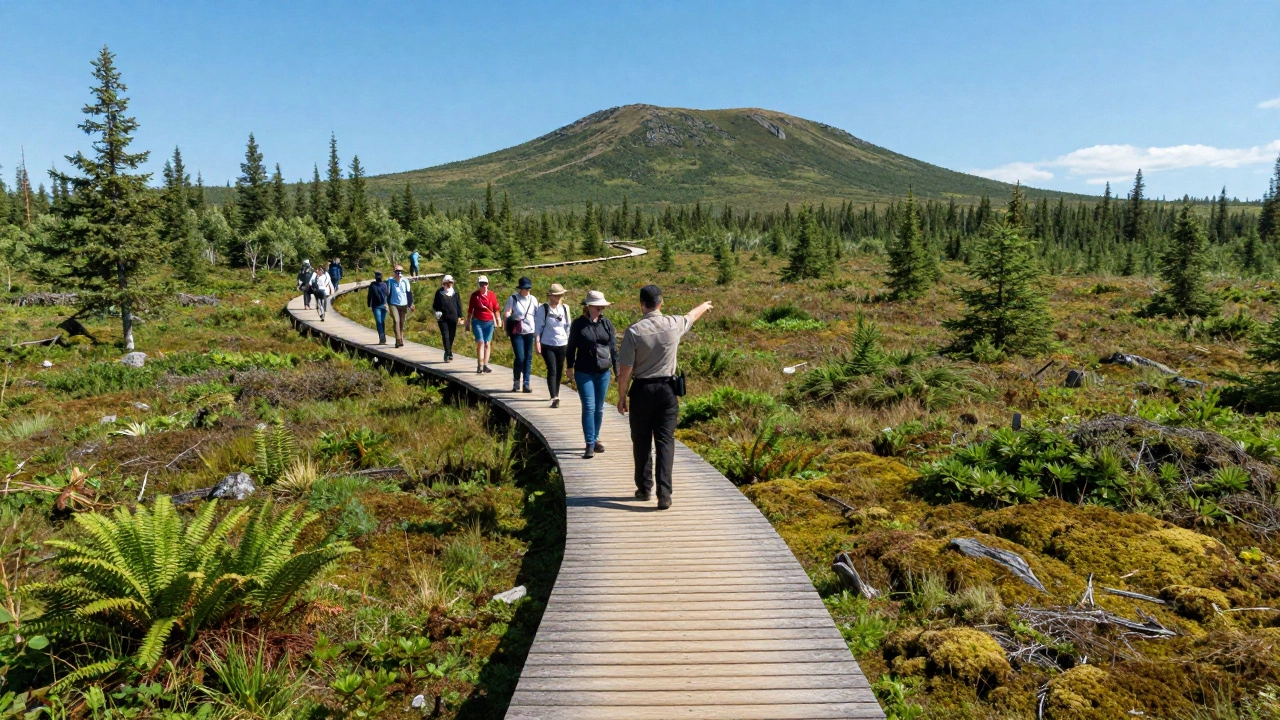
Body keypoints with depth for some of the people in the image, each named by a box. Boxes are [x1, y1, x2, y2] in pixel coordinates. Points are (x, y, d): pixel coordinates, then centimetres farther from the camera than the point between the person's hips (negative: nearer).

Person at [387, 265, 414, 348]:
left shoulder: (405, 280, 1)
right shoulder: (391, 281, 0)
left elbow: (409, 292, 5)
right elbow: (388, 293, 7)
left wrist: (410, 304, 1)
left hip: (404, 304, 2)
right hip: (394, 304, -2)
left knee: (402, 323, 8)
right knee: (396, 321, -14)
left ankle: (400, 340, 20)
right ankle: (399, 340, -21)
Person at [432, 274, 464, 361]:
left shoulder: (455, 293, 9)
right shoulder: (439, 292, 6)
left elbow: (459, 305, 11)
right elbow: (435, 304, 10)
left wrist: (459, 316, 5)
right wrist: (437, 312, -7)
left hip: (453, 317, 2)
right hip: (442, 318, -2)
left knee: (451, 336, 8)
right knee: (445, 336, -9)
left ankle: (448, 352, 26)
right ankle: (448, 353, -10)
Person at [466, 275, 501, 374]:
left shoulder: (492, 295, 4)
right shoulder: (474, 295, 2)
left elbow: (496, 309, 7)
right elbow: (470, 310, 8)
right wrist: (468, 322, 10)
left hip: (489, 322, 2)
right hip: (477, 322, -2)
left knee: (487, 343, 3)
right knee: (480, 342, -11)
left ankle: (485, 365, 9)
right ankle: (479, 365, -9)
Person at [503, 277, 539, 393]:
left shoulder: (533, 299, 8)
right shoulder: (513, 298, -1)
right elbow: (506, 314, -2)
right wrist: (508, 329, -10)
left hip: (530, 332, 4)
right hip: (517, 332, -3)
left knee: (528, 358, 3)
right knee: (520, 358, -10)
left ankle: (526, 384, 9)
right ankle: (516, 382, 8)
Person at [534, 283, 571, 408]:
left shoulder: (564, 309, 7)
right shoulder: (543, 309, -5)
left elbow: (568, 326, 14)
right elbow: (538, 325, -3)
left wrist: (569, 341, 12)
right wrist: (537, 341, -7)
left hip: (562, 344, 4)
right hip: (547, 344, -4)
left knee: (559, 371, 11)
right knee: (552, 370, -13)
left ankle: (556, 394, 28)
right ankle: (554, 397, -18)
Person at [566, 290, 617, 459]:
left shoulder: (606, 323, 5)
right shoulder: (578, 323, -3)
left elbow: (613, 347, 8)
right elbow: (571, 346, 1)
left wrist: (617, 367, 5)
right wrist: (570, 367, 1)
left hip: (603, 372, 4)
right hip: (584, 373, -3)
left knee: (599, 408, 12)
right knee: (589, 407, -8)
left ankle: (595, 439, 26)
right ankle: (590, 445, -6)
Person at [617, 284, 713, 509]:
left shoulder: (634, 331, -14)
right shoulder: (674, 325, -5)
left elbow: (625, 370, -12)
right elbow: (692, 316, 20)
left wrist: (622, 397, 1)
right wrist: (704, 306, 42)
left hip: (642, 390, -2)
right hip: (667, 389, 2)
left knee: (641, 441, 13)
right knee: (665, 441, 3)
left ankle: (644, 489, 25)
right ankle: (664, 494, -4)